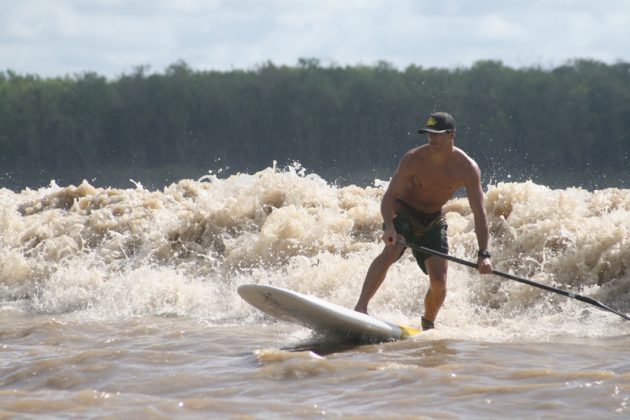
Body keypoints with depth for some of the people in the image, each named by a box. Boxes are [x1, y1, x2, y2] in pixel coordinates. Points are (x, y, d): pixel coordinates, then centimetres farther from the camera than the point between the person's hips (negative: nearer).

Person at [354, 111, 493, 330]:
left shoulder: (467, 168, -18)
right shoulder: (414, 160, -22)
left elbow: (479, 213, -19)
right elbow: (389, 197, -22)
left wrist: (483, 253, -29)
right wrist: (389, 227, -41)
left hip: (433, 221, 2)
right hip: (404, 212, -2)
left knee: (439, 280, -8)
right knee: (390, 251, -31)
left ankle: (428, 325, 19)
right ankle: (360, 307, -35)